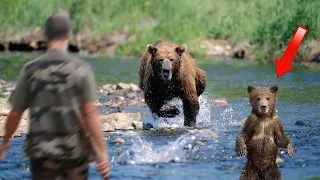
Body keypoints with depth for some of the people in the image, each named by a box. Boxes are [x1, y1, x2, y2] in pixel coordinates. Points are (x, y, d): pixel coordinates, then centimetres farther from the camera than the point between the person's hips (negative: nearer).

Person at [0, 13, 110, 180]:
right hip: (75, 149, 0)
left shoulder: (31, 69, -1)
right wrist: (102, 151, -11)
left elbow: (15, 114, 3)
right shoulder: (82, 69, -5)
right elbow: (90, 114, -12)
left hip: (42, 149, 0)